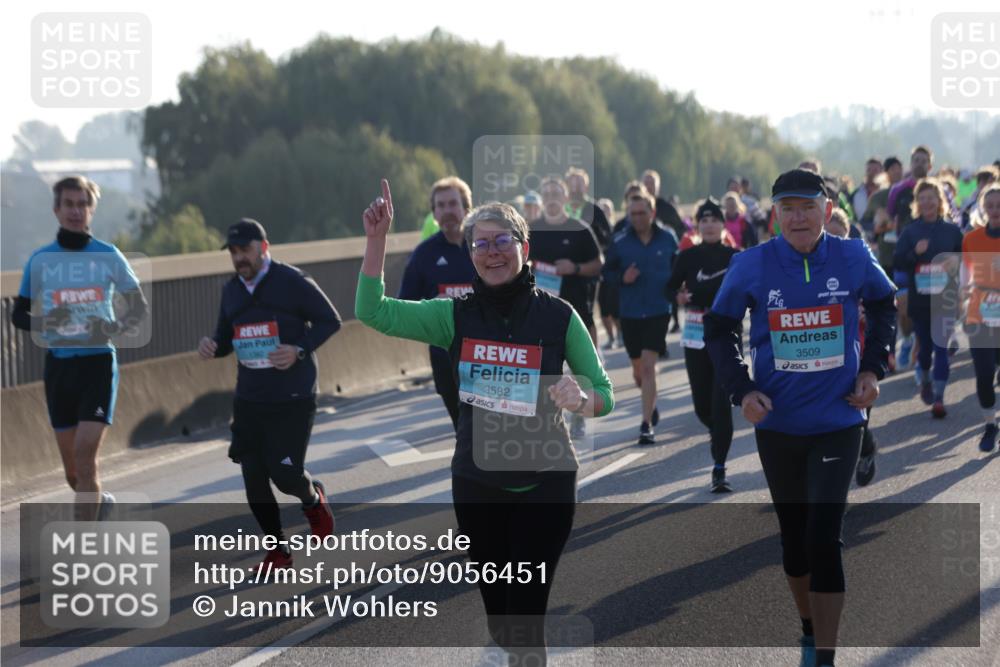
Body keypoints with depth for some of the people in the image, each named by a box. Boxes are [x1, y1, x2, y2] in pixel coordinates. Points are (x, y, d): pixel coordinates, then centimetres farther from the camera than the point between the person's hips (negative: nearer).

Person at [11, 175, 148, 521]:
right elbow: (18, 314, 9)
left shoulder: (109, 256, 1)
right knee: (71, 466, 8)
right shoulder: (40, 260, 5)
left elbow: (139, 307, 9)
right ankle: (100, 502, 40)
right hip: (58, 364, 3)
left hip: (99, 362, -3)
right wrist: (43, 323, -14)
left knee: (85, 456, -15)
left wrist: (115, 327, -12)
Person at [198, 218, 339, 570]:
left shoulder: (293, 282, -10)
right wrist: (212, 346, -4)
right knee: (254, 480, 2)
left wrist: (300, 350, -19)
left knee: (285, 474, -9)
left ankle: (313, 499, 28)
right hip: (249, 400, 5)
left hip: (293, 399, -5)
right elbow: (226, 337, 20)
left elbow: (330, 321, -5)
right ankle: (278, 549, 20)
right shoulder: (230, 291, 9)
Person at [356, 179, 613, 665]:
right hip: (477, 483, 3)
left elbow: (604, 397, -2)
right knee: (497, 614, 11)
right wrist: (377, 238, -14)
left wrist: (579, 399, -25)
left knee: (526, 619, -4)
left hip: (544, 484, -3)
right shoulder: (456, 316, 0)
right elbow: (373, 312, -6)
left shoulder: (558, 315, -7)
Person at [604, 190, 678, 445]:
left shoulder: (668, 239, -2)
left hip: (659, 312, -2)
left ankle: (647, 425, -11)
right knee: (638, 370, 14)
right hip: (630, 314, 2)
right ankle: (651, 405, 44)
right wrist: (622, 278, -14)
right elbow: (607, 272, 5)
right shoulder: (620, 242, -2)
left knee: (648, 368, -14)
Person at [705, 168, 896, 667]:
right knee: (794, 534, 13)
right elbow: (718, 328, 2)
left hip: (837, 422, -1)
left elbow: (884, 305, 12)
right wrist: (741, 389, -9)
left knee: (823, 537, -10)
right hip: (777, 424, 1)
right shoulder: (752, 265, -10)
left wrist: (873, 368, 2)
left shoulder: (853, 258, -7)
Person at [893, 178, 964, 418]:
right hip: (918, 298, 1)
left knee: (941, 347, -6)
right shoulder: (910, 232, 0)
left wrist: (956, 260, -12)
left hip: (945, 299, -1)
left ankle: (938, 398, -4)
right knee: (925, 346, 11)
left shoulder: (952, 231, 2)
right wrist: (915, 252, -21)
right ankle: (924, 381, 40)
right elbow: (897, 263, -4)